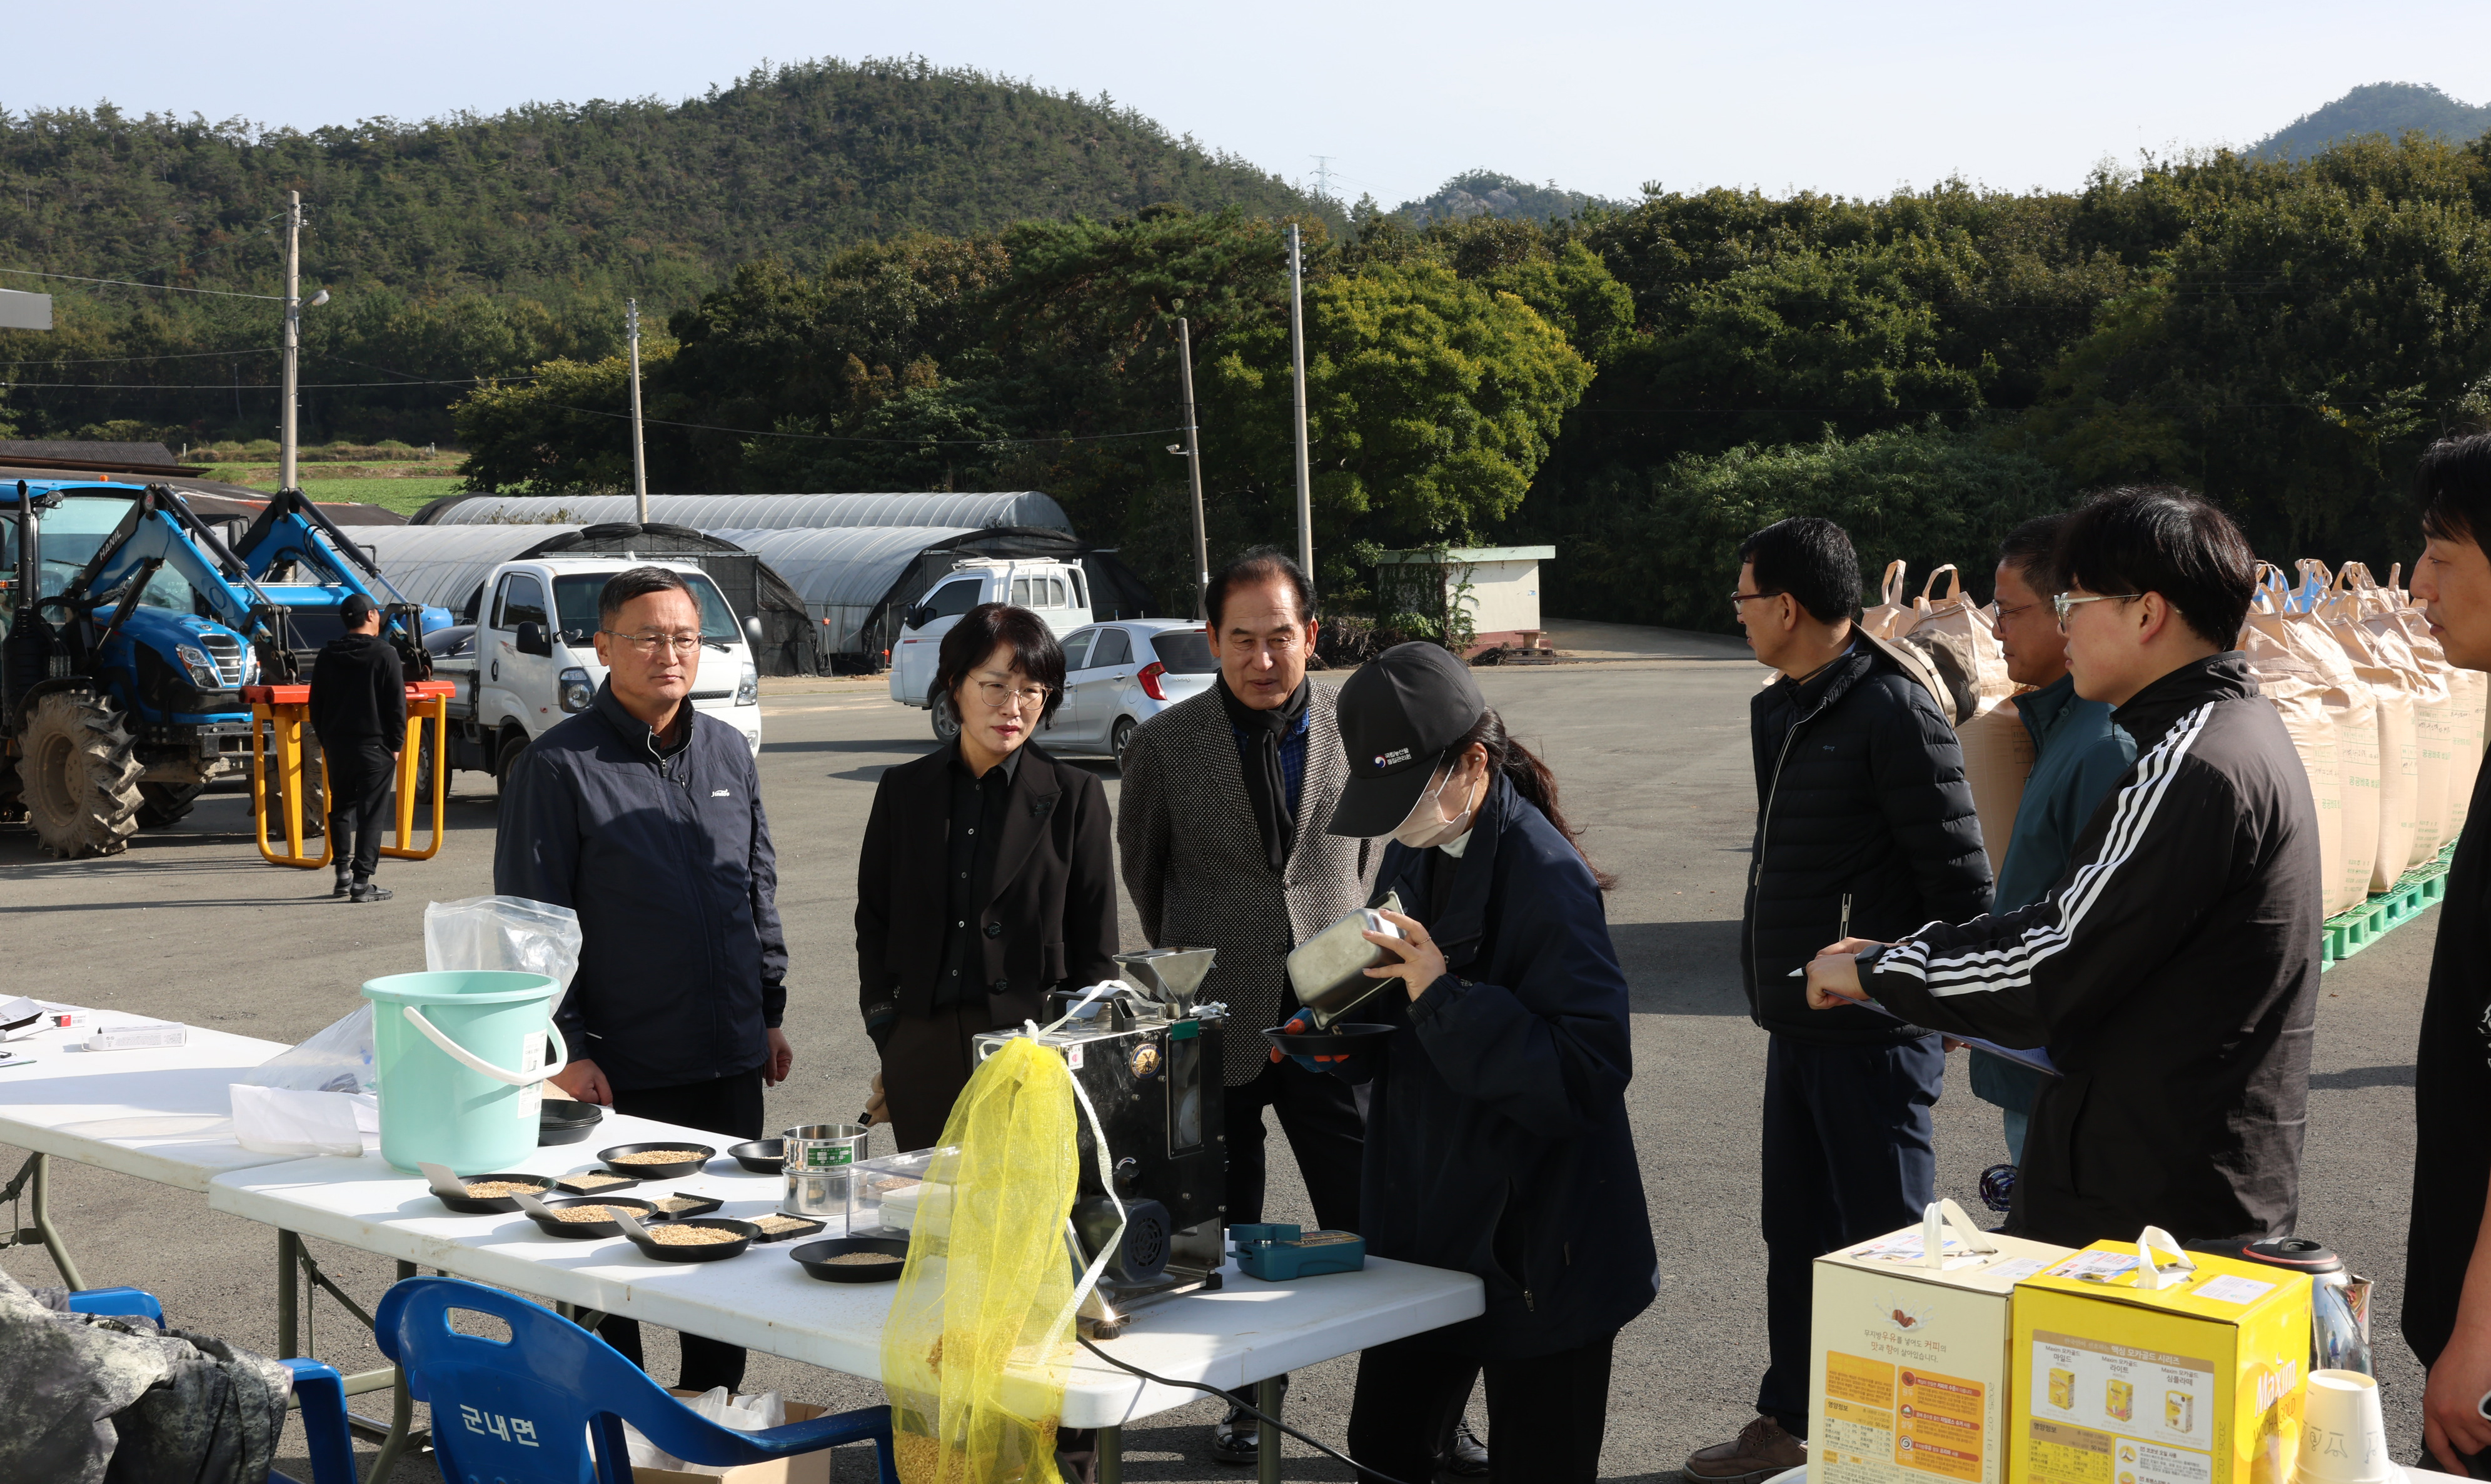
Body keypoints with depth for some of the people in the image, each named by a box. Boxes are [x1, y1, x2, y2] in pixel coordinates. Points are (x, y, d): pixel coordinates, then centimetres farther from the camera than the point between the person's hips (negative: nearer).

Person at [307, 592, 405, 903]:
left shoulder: (327, 655, 7)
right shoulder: (384, 654, -9)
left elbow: (316, 703, 12)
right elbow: (397, 705, -10)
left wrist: (324, 739, 19)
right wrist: (396, 743, -2)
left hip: (336, 745, 5)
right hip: (374, 745, -5)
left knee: (340, 807, 18)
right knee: (370, 813, -3)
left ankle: (343, 873, 16)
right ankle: (361, 883, -6)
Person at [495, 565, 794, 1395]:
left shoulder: (729, 752, 9)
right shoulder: (560, 766, -8)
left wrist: (770, 1011, 16)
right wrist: (567, 1047, -14)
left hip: (731, 1059, 5)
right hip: (621, 1069, -5)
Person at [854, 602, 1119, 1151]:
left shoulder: (1075, 797, 1)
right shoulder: (903, 789, 8)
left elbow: (1097, 953, 3)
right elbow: (873, 921, 12)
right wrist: (890, 1051, 5)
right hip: (922, 1058, 2)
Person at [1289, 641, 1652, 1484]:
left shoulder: (1546, 877, -20)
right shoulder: (1414, 854, 5)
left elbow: (1590, 1069, -27)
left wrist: (1443, 998, -30)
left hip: (1533, 1248, -8)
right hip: (1423, 1225, 8)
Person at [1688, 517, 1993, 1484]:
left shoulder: (1894, 713, -17)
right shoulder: (1777, 713, 12)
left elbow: (1959, 878, -17)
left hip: (1873, 1036, -9)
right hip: (1798, 1028, 9)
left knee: (1887, 1241, 0)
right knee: (1796, 1232, 17)